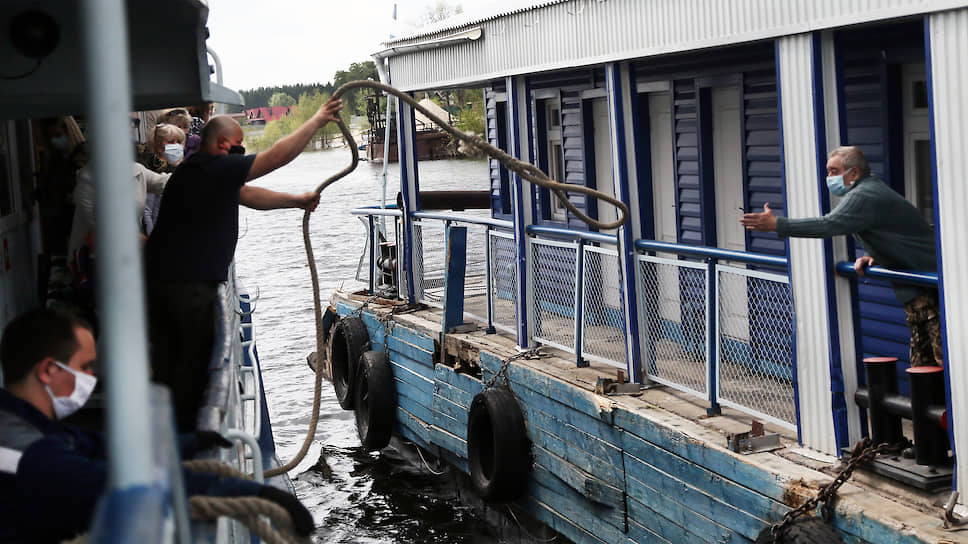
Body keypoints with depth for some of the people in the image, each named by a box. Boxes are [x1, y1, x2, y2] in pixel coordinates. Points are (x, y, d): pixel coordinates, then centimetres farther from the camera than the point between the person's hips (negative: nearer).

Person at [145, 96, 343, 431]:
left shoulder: (192, 171, 18)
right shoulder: (215, 169, -12)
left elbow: (248, 195, 25)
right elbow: (276, 157, -13)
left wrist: (298, 201, 27)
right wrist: (317, 121, -4)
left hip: (158, 276, 9)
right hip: (191, 282, -9)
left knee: (166, 357, 15)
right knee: (194, 360, 1)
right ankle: (181, 433, 6)